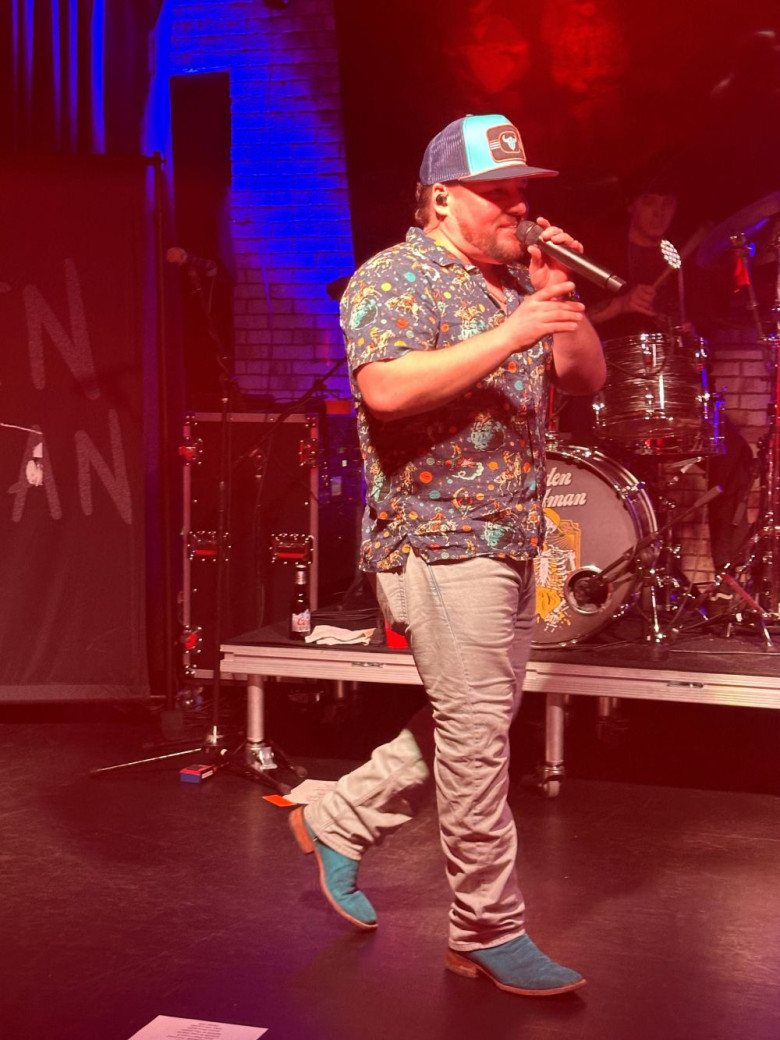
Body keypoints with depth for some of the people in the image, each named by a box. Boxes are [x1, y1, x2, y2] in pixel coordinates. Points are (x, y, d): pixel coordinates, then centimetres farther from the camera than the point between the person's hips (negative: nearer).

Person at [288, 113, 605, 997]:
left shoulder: (518, 280, 16)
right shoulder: (394, 278, -9)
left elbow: (588, 379, 13)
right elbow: (386, 388, -25)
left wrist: (561, 298, -3)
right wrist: (511, 334, -25)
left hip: (509, 542, 9)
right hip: (440, 538, -9)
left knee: (471, 726, 16)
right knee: (477, 735, -6)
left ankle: (339, 821, 31)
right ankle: (490, 933, 6)